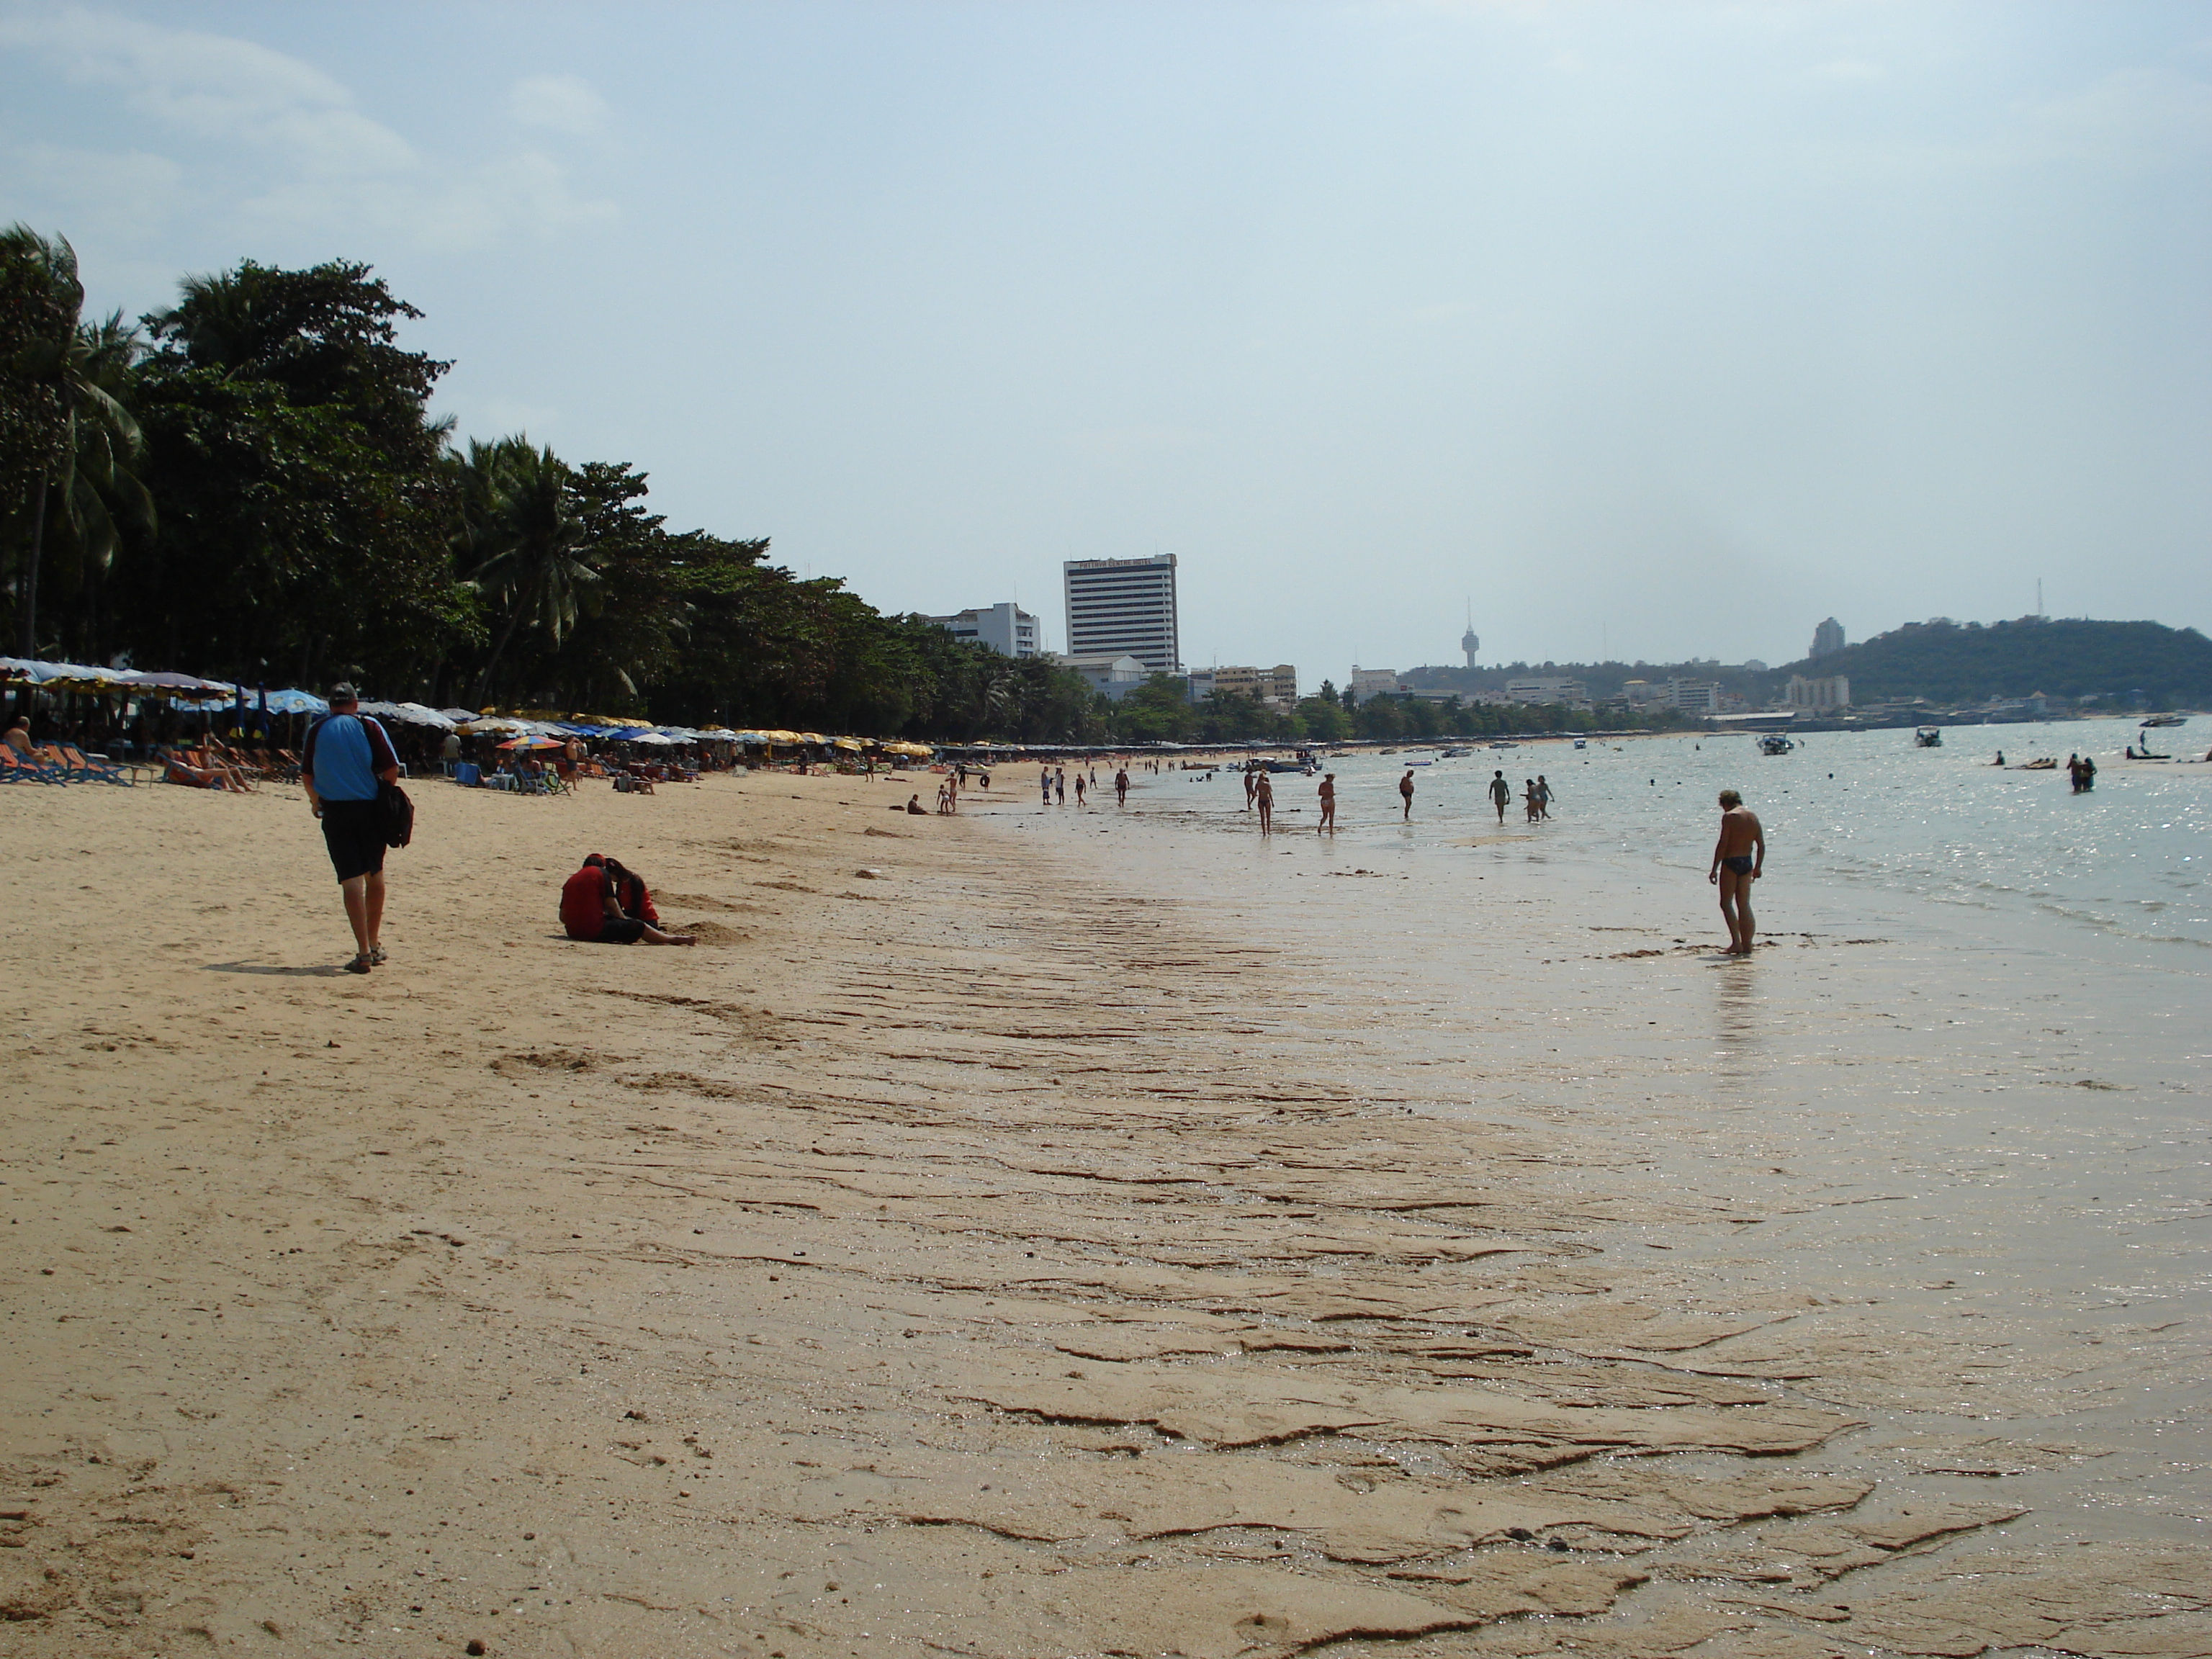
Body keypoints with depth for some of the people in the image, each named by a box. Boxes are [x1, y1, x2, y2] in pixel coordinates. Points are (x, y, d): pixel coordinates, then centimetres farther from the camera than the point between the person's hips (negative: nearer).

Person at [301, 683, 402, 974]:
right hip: (370, 808, 0)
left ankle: (363, 953, -11)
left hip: (335, 810, 0)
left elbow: (307, 775, 9)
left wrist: (316, 802, 27)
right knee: (374, 875, 16)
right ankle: (374, 945, 24)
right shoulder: (369, 727, 0)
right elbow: (391, 769, -5)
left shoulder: (317, 731, 4)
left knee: (351, 880, -4)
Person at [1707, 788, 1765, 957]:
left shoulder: (1729, 817, -10)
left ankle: (1736, 941, -14)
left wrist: (1714, 869, -12)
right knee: (1744, 904, 10)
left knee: (1726, 902, -1)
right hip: (1747, 862, 6)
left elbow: (1723, 844, -15)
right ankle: (1747, 945, 10)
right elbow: (1761, 845, 11)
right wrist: (1758, 867, 20)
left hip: (1731, 862, -6)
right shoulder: (1753, 817, 10)